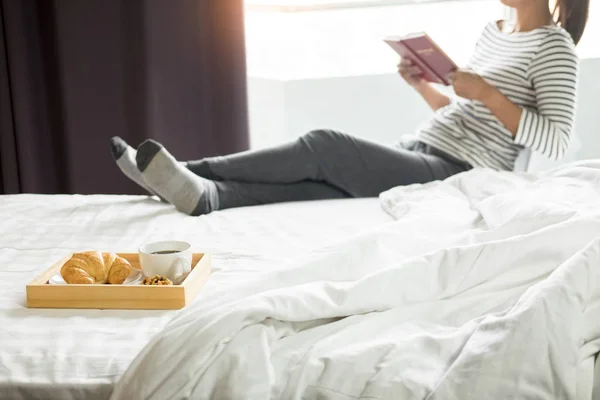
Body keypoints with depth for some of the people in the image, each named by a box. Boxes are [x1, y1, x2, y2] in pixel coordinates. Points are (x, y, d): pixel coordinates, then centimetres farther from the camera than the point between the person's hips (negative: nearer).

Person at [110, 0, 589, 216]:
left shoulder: (554, 47, -6)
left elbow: (556, 141, -15)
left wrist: (486, 92, -19)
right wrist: (423, 85, 7)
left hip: (456, 175, -7)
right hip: (420, 155, 8)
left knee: (324, 146, -22)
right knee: (313, 184, -18)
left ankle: (194, 172, -22)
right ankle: (204, 193, -35)